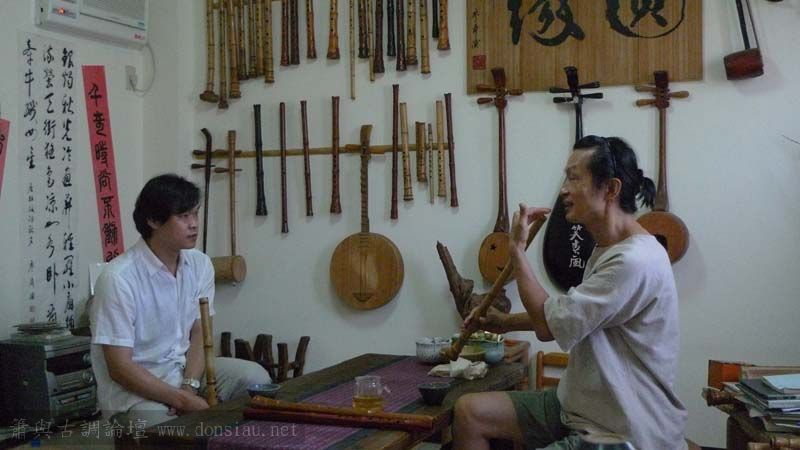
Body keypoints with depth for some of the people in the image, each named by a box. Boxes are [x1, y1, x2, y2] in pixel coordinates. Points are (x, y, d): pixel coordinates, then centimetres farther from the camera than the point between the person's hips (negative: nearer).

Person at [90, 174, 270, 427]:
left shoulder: (200, 265, -1)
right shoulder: (119, 278, -21)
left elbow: (200, 333, 4)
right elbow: (119, 367, -21)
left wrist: (190, 386, -15)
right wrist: (182, 400, -24)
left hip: (185, 369, 6)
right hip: (133, 389, -6)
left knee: (255, 378, -13)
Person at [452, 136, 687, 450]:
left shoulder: (635, 261, -24)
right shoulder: (607, 250, 9)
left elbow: (549, 324, -20)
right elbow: (566, 316, 22)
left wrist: (517, 249, -11)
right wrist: (507, 322, 12)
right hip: (580, 408, 10)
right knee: (469, 411, 5)